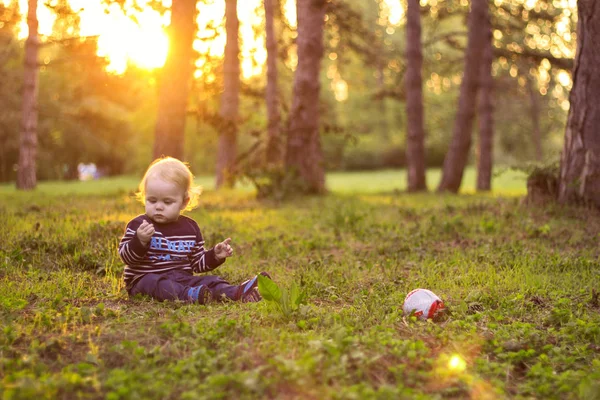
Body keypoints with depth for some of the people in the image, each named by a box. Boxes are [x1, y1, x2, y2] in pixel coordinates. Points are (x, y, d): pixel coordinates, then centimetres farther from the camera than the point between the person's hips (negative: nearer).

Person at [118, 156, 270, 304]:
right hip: (146, 279, -4)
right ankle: (187, 295, -63)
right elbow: (125, 256, -12)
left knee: (210, 281, -16)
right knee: (154, 283, -36)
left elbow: (198, 262, 18)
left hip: (182, 278, 4)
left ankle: (236, 293, -43)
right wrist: (139, 241, -30)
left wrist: (214, 255, -1)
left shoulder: (190, 227, 10)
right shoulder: (138, 225, -3)